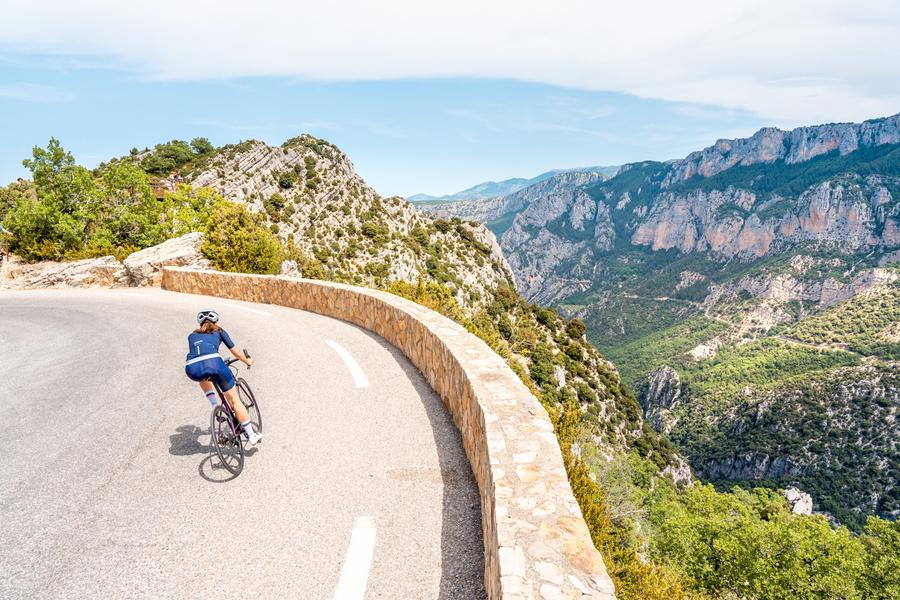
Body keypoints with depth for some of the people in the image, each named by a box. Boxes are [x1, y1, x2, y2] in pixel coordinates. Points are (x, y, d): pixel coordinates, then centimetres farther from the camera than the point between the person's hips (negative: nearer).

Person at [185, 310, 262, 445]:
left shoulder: (192, 335, 34)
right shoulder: (219, 331, 28)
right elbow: (235, 351, 35)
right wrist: (247, 361, 53)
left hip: (192, 369, 3)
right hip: (213, 363, -3)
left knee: (203, 377, 42)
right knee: (234, 400, 10)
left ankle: (215, 406, 27)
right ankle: (252, 436, 13)